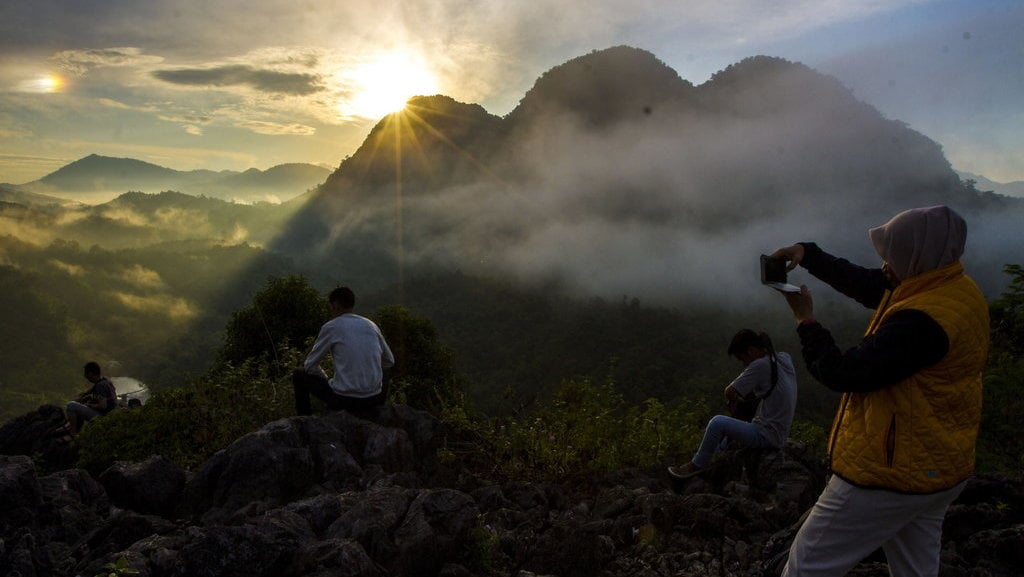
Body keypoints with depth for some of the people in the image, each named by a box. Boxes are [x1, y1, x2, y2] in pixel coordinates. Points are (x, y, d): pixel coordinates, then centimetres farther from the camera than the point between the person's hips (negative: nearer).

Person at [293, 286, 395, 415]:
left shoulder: (331, 327, -2)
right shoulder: (371, 325, 10)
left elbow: (310, 365, 4)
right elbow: (390, 361, 19)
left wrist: (326, 379, 22)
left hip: (343, 399, -4)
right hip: (374, 399, 4)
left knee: (298, 375, 17)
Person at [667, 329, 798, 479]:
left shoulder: (761, 365, -21)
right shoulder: (784, 358, 4)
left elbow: (729, 392, -15)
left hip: (767, 436, -10)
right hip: (778, 434, 10)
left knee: (717, 422, -15)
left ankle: (697, 465, 0)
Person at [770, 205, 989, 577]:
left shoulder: (922, 321, -29)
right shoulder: (956, 289, 2)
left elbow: (841, 374, -24)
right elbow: (864, 283, 12)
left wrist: (806, 320, -10)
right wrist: (808, 254, 6)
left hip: (890, 474, -10)